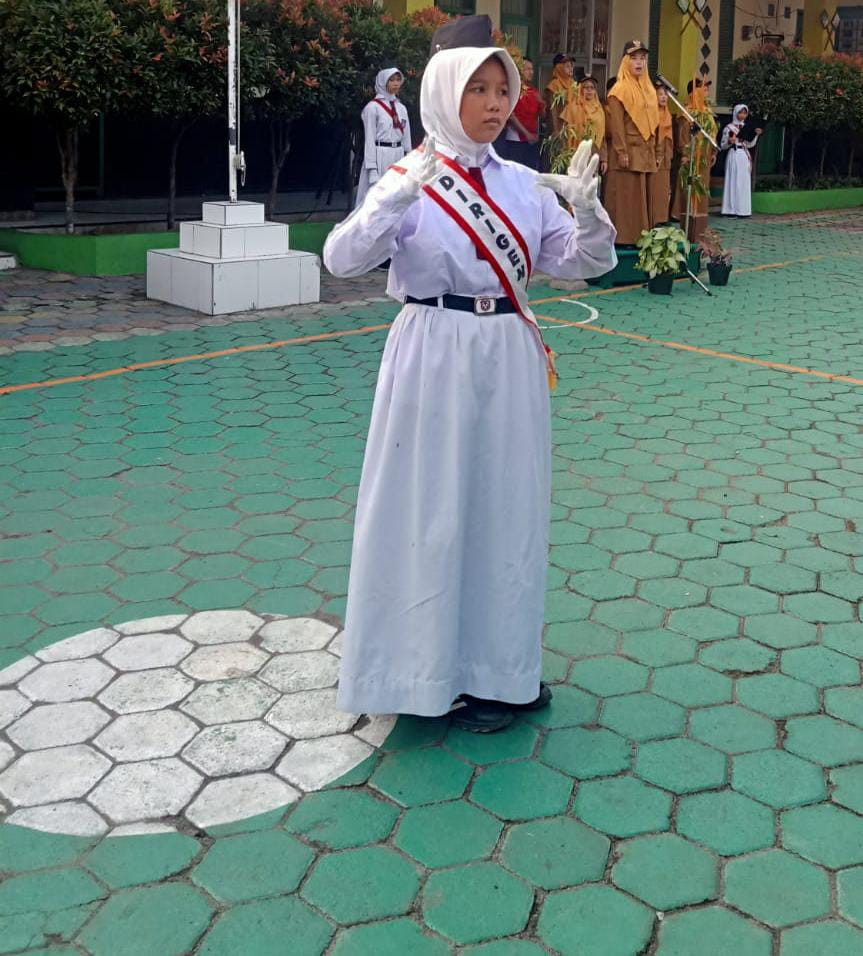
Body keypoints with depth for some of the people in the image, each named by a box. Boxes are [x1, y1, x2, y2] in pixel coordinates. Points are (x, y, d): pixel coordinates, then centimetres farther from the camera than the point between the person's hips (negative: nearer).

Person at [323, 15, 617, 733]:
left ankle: (498, 666, 27)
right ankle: (433, 669, 18)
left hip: (510, 361, 5)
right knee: (430, 511, 3)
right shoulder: (409, 181, -5)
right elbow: (342, 259, -17)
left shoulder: (526, 185, 7)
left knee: (506, 506, 11)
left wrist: (587, 209, -13)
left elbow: (586, 263, 6)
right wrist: (400, 195, -30)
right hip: (433, 362, -4)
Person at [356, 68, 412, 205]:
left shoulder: (401, 108, 14)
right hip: (380, 156, -6)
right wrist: (372, 169, -14)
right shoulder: (373, 107, -5)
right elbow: (370, 139, -8)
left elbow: (406, 137, 15)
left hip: (398, 156, 6)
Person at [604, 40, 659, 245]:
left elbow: (652, 122, 19)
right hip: (628, 151, -7)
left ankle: (640, 235, 11)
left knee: (642, 196, 7)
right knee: (625, 196, -6)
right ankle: (623, 236, -3)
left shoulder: (648, 89, 16)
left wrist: (653, 151, 14)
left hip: (645, 152, 7)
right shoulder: (620, 90, -5)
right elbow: (616, 124, -12)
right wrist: (622, 152, -19)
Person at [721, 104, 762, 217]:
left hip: (745, 156, 5)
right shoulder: (729, 127, -1)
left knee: (744, 183, 3)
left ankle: (743, 209, 6)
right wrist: (729, 142, -20)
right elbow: (722, 146, -1)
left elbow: (750, 144, 13)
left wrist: (756, 135, -1)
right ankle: (731, 209, -5)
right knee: (733, 182, -7)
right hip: (734, 156, -5)